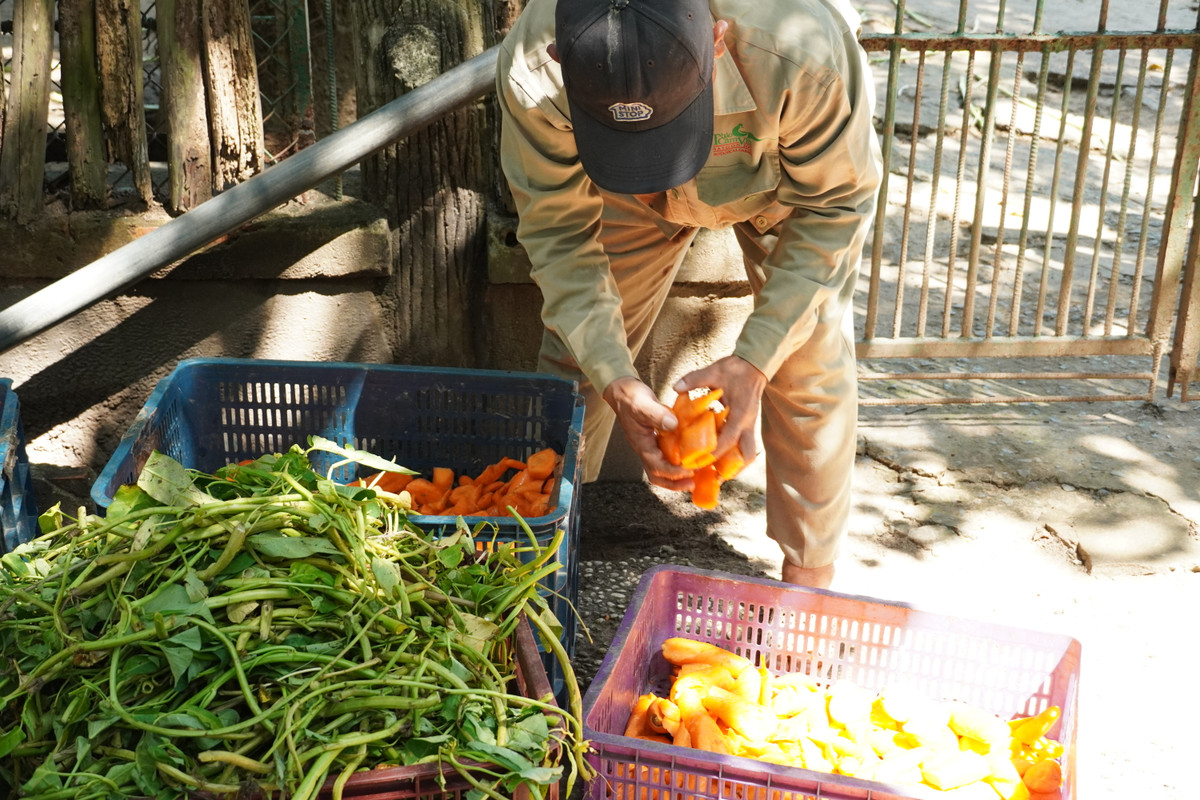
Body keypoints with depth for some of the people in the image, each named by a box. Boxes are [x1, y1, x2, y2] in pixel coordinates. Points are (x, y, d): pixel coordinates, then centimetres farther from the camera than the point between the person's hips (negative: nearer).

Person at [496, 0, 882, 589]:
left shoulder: (803, 49, -45)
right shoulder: (531, 73, -40)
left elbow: (835, 205, -28)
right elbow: (559, 233, -25)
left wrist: (756, 359, -37)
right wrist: (616, 381, -36)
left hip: (791, 178, -1)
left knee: (810, 374, -8)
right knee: (576, 353, 1)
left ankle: (809, 577, 14)